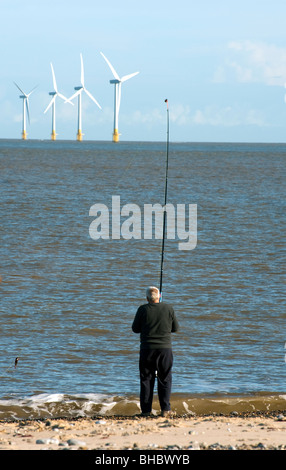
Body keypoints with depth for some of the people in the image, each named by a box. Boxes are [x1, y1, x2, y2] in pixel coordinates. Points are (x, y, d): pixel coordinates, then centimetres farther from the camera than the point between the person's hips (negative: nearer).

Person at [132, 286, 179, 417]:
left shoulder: (143, 309, -6)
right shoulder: (168, 308, -3)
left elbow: (135, 329, 2)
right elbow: (175, 328, 6)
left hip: (147, 348, 0)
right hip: (165, 348, 0)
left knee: (146, 379, 7)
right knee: (165, 379, 7)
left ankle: (146, 410, 5)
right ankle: (165, 409, 0)